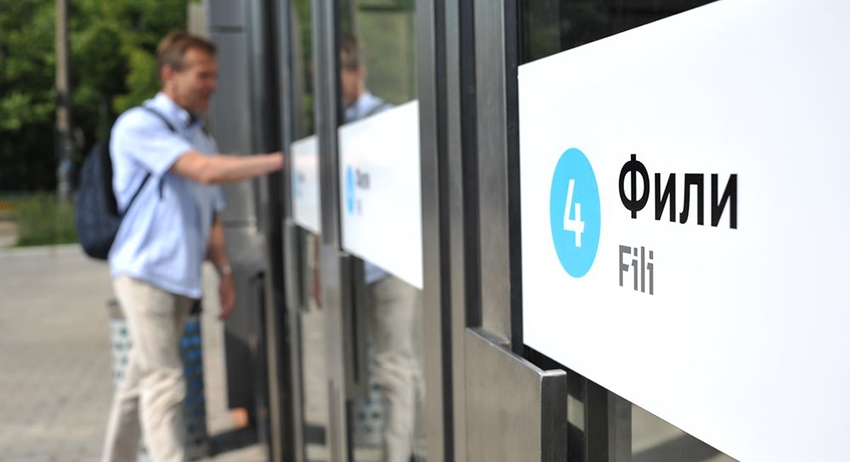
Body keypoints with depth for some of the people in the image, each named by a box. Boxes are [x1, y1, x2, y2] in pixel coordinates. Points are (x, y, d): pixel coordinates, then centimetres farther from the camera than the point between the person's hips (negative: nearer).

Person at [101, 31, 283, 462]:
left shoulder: (201, 139, 17)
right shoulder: (139, 126, -8)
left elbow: (210, 215, 19)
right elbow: (206, 171, -21)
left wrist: (224, 271, 8)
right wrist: (283, 159, -23)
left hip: (181, 279, 7)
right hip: (145, 272, -7)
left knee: (141, 382, 14)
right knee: (165, 385, -10)